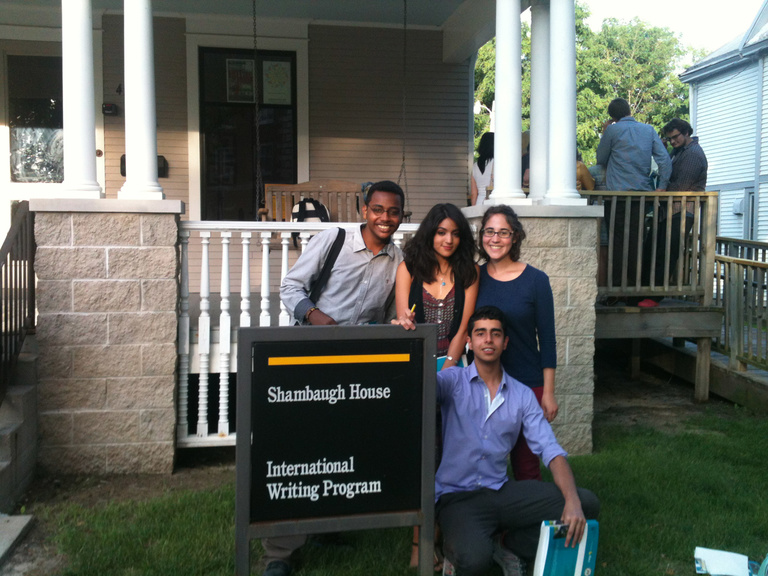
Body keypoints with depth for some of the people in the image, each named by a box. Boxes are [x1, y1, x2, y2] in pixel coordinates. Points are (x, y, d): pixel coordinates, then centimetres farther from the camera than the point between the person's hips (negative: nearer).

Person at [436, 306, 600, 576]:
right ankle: (455, 544, 5)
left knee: (587, 503, -12)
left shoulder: (522, 395, 7)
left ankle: (506, 542, 3)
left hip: (501, 491, 4)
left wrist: (572, 500, -19)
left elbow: (550, 450, -2)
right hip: (456, 495, -4)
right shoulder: (453, 381, -1)